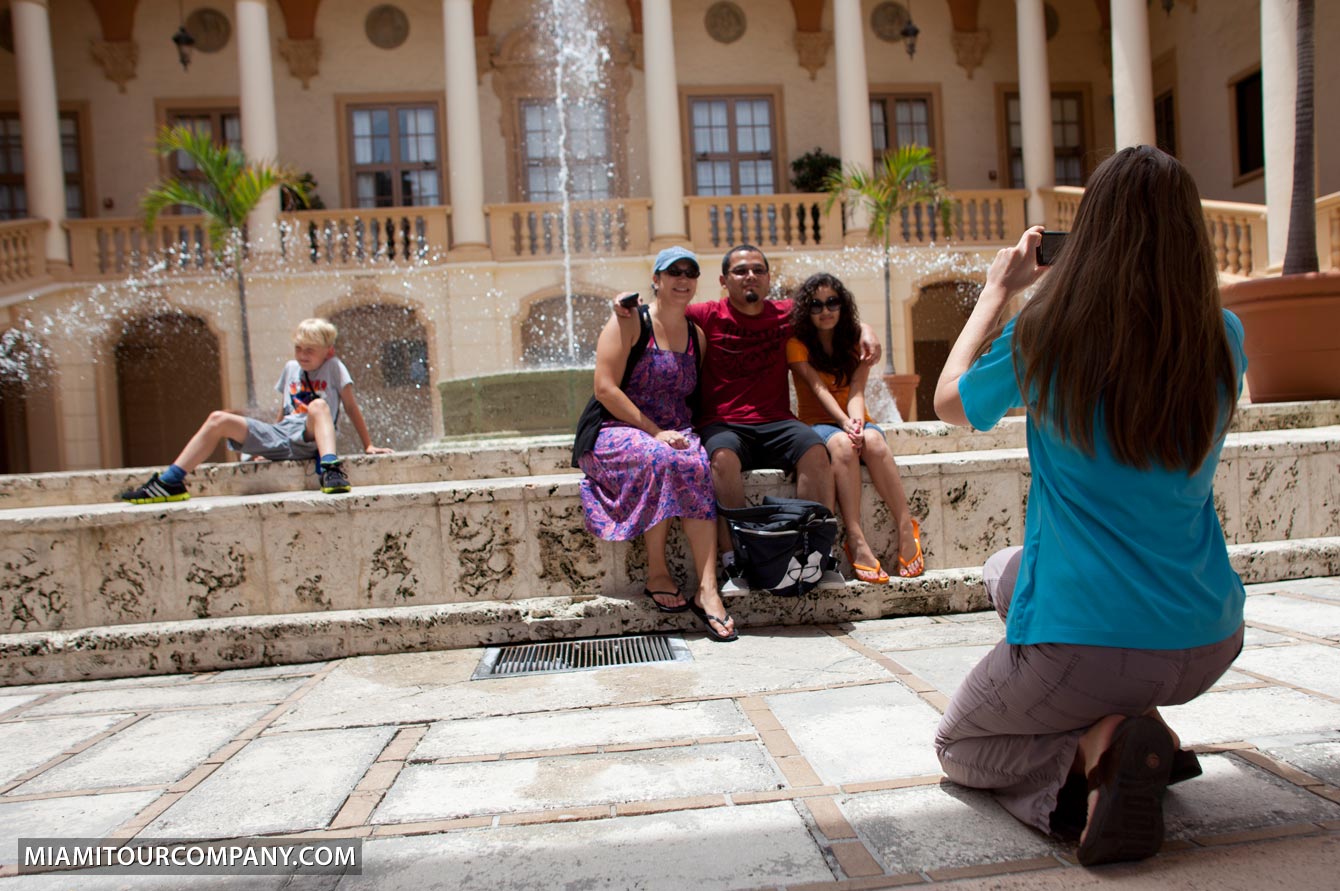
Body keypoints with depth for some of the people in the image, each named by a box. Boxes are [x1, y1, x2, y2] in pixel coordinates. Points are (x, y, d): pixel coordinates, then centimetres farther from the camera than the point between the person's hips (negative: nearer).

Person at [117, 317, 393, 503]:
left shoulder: (333, 367, 4)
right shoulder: (291, 368, 21)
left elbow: (351, 406, 1)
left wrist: (368, 445, -1)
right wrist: (264, 446, 25)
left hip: (309, 439, -6)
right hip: (280, 436, 6)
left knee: (318, 405, -37)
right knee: (219, 419, -9)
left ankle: (331, 471, -55)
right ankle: (170, 483, -9)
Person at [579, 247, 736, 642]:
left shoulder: (696, 335, 15)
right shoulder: (630, 322, -3)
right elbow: (605, 389, -13)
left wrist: (687, 433, -3)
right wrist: (655, 433, -18)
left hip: (674, 434, 4)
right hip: (616, 431, -4)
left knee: (696, 465, -30)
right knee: (658, 459, -37)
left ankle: (707, 589, -35)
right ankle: (656, 574, -23)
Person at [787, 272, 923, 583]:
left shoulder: (856, 342, 7)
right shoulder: (798, 344, 0)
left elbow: (856, 392, -7)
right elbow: (817, 388, -13)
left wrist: (857, 423, -28)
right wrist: (844, 422, -29)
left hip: (855, 421, 2)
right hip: (817, 424, -2)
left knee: (874, 441, -34)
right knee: (841, 444, -38)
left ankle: (906, 528, -30)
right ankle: (856, 542, -42)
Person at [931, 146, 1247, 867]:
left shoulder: (1045, 337, -16)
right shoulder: (1223, 339, -4)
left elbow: (949, 401, 5)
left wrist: (997, 290, 13)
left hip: (1081, 648, -5)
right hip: (1206, 644, 6)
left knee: (957, 746, 23)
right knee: (1007, 569, 32)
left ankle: (1091, 750, -8)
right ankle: (1142, 729, 15)